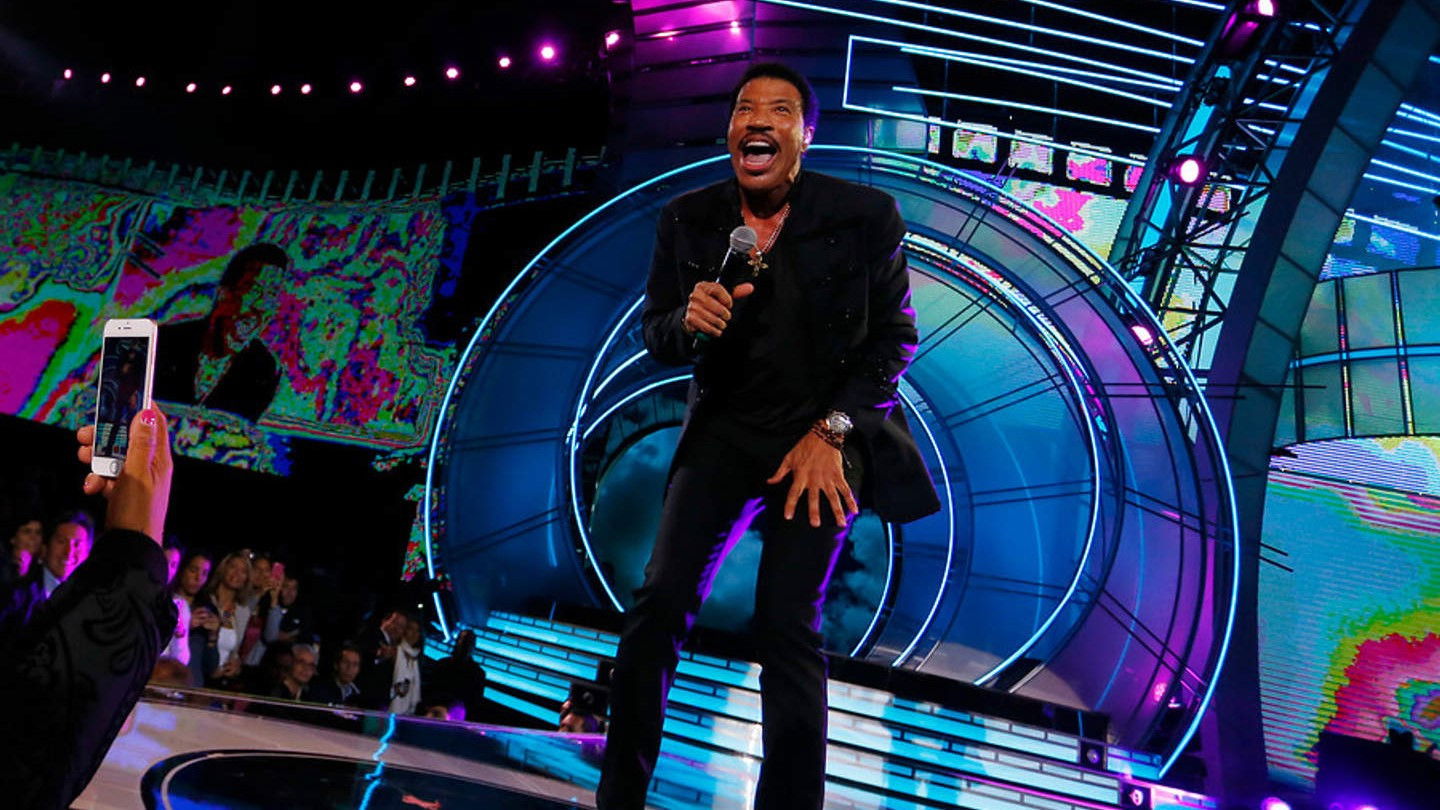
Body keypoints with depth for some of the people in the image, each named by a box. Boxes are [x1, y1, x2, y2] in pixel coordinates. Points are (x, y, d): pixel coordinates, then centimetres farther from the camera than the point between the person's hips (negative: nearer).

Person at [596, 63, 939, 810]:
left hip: (827, 431, -2)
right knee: (660, 600, -10)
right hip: (727, 428, 2)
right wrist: (689, 321, -20)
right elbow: (655, 335, 4)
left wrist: (830, 432, -13)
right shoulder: (687, 220, -2)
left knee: (785, 623, -9)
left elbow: (895, 335, -3)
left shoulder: (865, 215, -7)